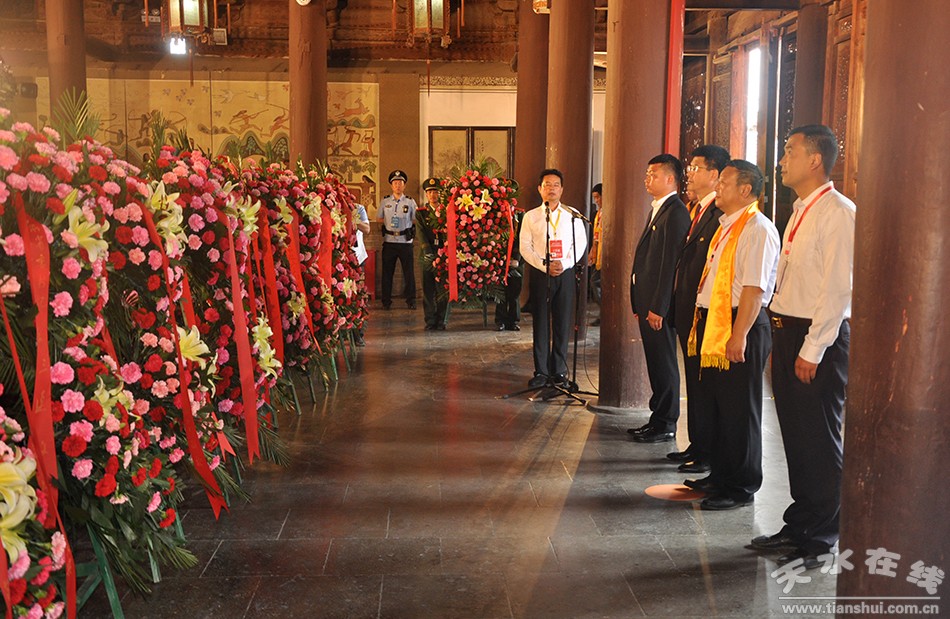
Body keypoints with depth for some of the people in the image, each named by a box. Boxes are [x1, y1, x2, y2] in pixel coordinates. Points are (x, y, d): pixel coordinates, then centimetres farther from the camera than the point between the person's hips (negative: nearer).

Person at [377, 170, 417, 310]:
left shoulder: (410, 202, 4)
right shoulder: (384, 202, 9)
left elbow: (415, 220, 7)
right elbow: (379, 219, 14)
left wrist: (401, 221, -4)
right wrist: (390, 222, 0)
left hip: (405, 241, -1)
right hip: (389, 241, 1)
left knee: (409, 272, 1)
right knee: (387, 272, 5)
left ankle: (411, 301, 10)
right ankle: (386, 301, 13)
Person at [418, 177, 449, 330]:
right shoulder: (421, 212, 9)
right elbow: (422, 234, -1)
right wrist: (428, 253, -14)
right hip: (429, 255, 0)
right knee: (428, 290, 0)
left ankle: (441, 322, 8)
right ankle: (430, 322, 7)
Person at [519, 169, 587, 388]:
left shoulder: (572, 215, 7)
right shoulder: (531, 216, 7)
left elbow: (581, 243, 3)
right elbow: (525, 247, 2)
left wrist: (564, 263, -12)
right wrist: (544, 265, -11)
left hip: (565, 273, 0)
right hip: (540, 274, 0)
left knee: (563, 323, 2)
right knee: (540, 323, 1)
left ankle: (559, 372, 11)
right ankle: (541, 371, 9)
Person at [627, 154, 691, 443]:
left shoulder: (675, 212, -14)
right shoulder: (658, 209, 17)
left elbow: (671, 263, -20)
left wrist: (658, 307, -21)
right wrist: (640, 304, 15)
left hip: (659, 303, -10)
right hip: (647, 300, 10)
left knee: (663, 363, 0)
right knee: (656, 362, 15)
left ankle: (665, 424, 10)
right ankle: (658, 419, 24)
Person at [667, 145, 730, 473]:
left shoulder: (721, 213, -16)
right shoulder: (696, 210, 15)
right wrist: (678, 305, 13)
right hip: (688, 311, 10)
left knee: (704, 381, 0)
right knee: (694, 380, 16)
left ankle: (709, 454, 11)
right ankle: (697, 445, 28)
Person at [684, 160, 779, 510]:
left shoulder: (757, 229, -14)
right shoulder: (727, 226, 16)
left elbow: (754, 288, -21)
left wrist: (738, 335, -25)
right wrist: (701, 322, 17)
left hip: (740, 327, -9)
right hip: (713, 324, 10)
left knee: (739, 410, 1)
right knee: (716, 405, 16)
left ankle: (740, 488, 12)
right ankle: (721, 475, 30)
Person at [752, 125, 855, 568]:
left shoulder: (838, 213, -14)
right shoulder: (800, 211, 16)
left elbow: (839, 287, -19)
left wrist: (812, 349, -18)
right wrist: (779, 341, 15)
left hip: (818, 340, -9)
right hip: (787, 332, 9)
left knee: (819, 442, 2)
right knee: (794, 437, 16)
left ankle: (820, 540, 15)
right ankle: (799, 525, 29)